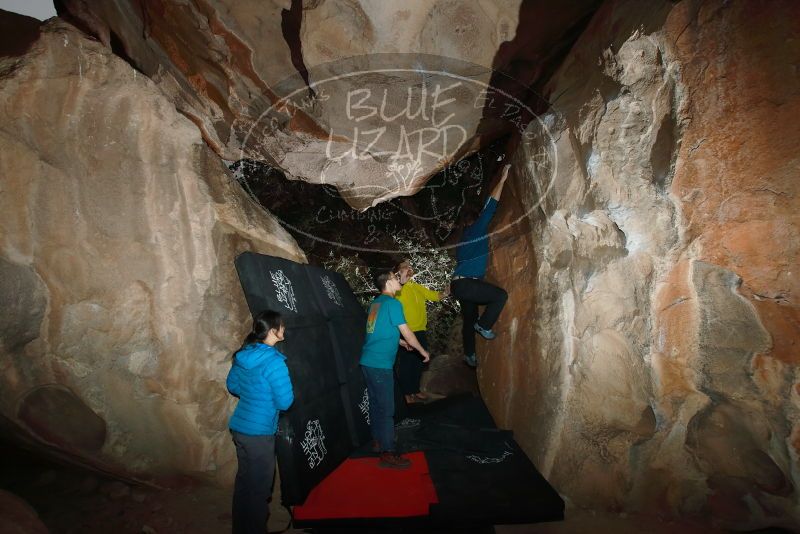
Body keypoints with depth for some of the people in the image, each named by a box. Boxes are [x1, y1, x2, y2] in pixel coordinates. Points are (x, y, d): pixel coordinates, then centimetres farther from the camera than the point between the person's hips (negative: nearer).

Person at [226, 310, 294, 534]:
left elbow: (232, 385, 15)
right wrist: (287, 391, -1)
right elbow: (284, 402, -20)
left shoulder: (244, 355, 2)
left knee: (244, 480, 24)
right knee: (259, 487, 9)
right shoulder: (274, 362, -23)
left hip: (238, 426, 9)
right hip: (258, 432, -8)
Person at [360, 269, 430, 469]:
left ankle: (378, 441, 31)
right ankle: (388, 454, 3)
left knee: (376, 404, 18)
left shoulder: (376, 302, 13)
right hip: (380, 364, -9)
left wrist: (400, 341, 35)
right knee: (386, 409, -3)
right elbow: (407, 333, -10)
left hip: (368, 361, 9)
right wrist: (423, 351, 5)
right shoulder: (392, 303, -12)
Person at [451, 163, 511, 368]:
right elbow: (490, 206, -1)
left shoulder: (465, 239, 24)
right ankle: (484, 326, -5)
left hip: (459, 284, 10)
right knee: (501, 295, -16)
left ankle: (469, 355, 24)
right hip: (465, 283, -10)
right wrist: (502, 179, 2)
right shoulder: (477, 230, 0)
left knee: (469, 319, 16)